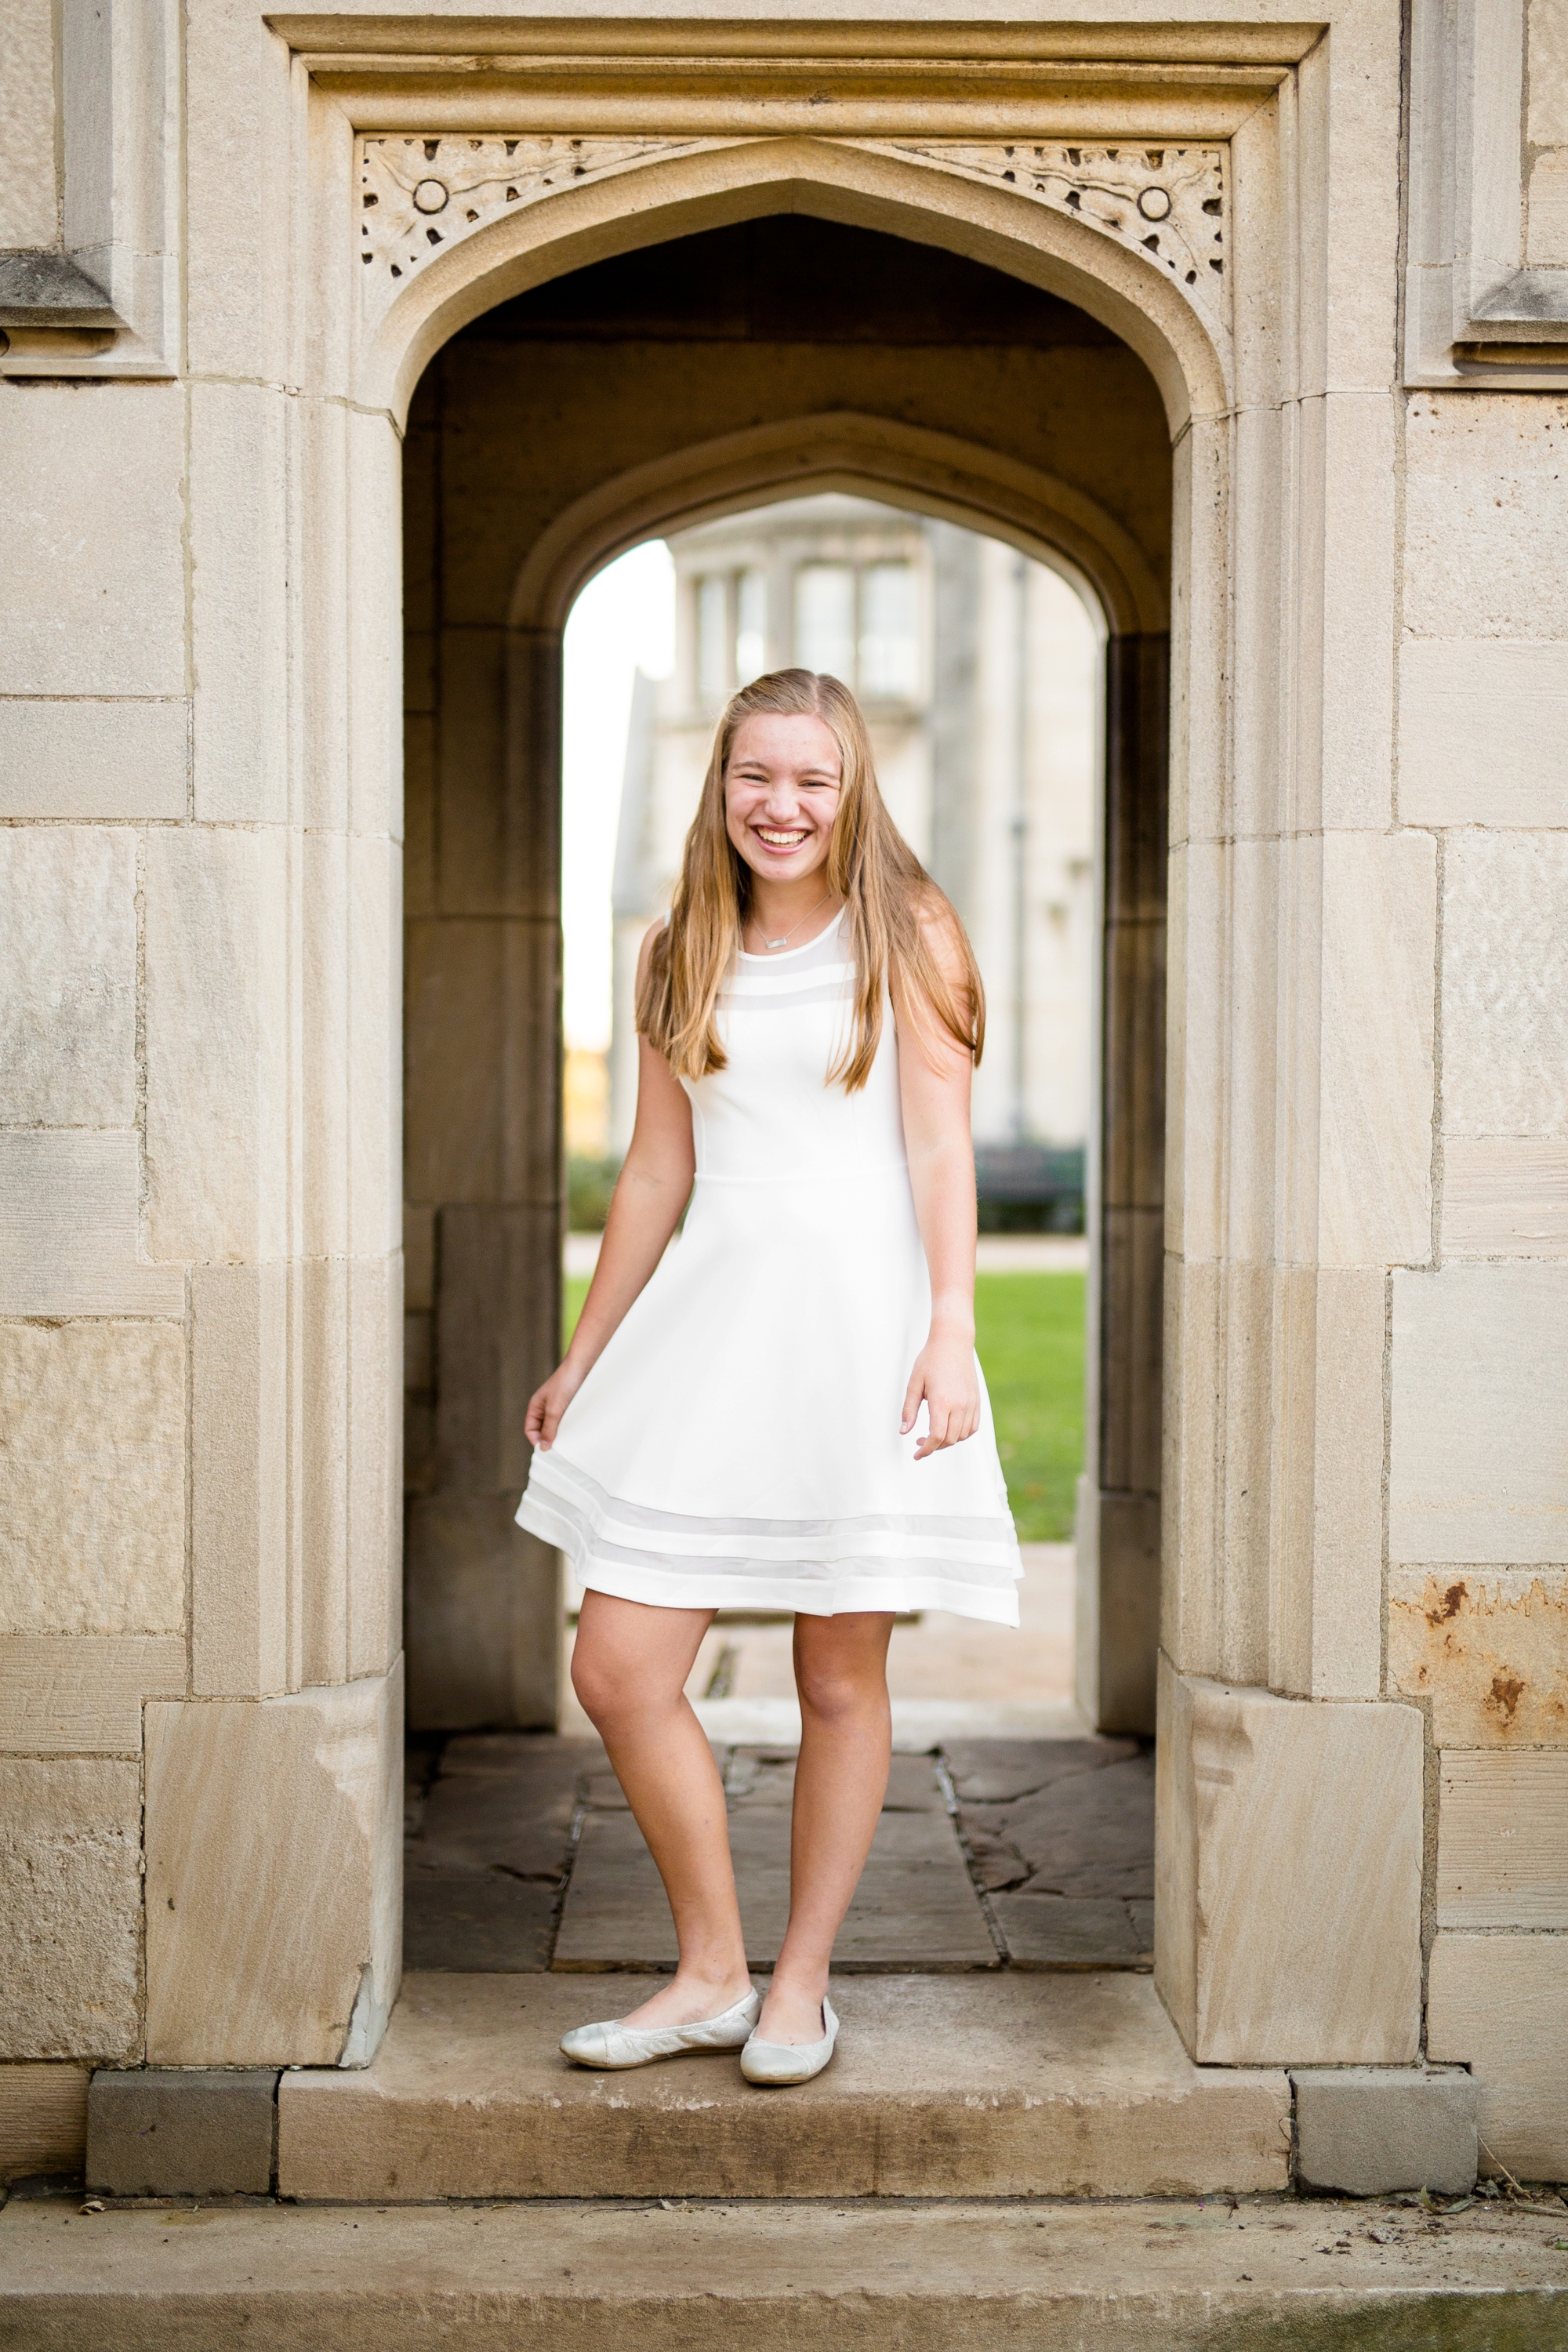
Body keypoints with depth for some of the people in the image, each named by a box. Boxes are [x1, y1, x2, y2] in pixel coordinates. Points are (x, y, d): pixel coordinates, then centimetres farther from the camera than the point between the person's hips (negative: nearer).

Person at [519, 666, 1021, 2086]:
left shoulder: (907, 935, 2)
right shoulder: (683, 958, 13)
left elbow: (940, 1146, -4)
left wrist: (951, 1329, -16)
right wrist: (580, 1358, 19)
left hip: (858, 1309, -4)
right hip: (711, 1314, 4)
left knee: (842, 1676, 4)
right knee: (618, 1669, -3)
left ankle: (802, 1983, 21)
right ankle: (711, 1975, 14)